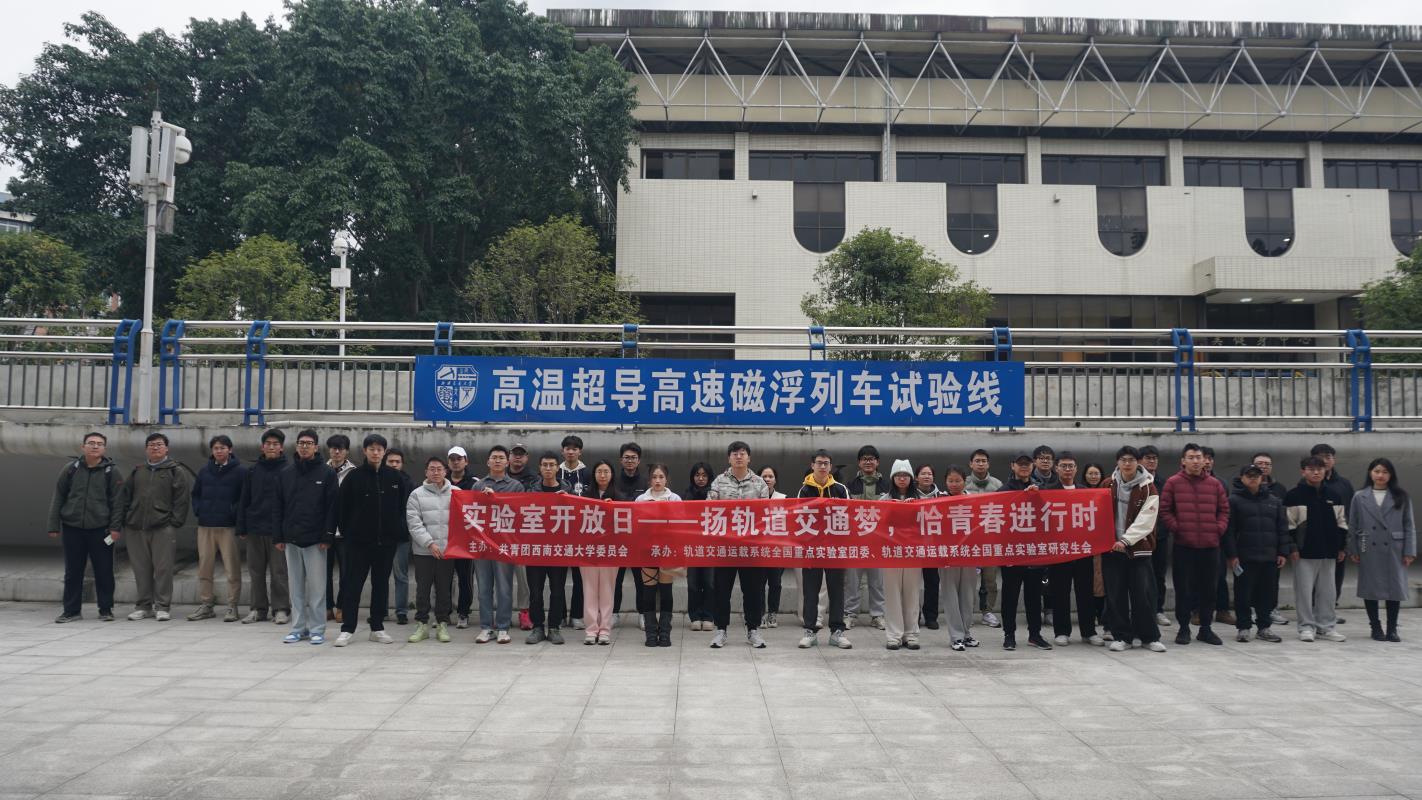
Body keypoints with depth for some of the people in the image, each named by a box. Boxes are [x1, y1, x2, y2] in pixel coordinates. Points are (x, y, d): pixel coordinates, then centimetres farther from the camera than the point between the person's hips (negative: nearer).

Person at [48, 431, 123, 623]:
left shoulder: (111, 471, 1)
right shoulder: (71, 469, 6)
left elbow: (117, 501, -1)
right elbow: (58, 498, 8)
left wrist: (115, 527, -9)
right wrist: (54, 526, 3)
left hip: (100, 530, -2)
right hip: (72, 528, 2)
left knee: (104, 571, 2)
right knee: (73, 572, 7)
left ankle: (106, 609, 13)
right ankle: (72, 610, 17)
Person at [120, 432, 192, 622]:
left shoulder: (176, 471, 4)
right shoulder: (137, 471, 17)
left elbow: (182, 498, -2)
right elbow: (126, 497, 18)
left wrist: (175, 521, -9)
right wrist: (126, 520, 8)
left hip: (163, 528, -4)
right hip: (136, 528, 4)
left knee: (163, 568, -5)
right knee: (141, 569, 7)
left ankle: (162, 606, 2)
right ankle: (144, 605, 16)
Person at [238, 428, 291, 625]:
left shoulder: (287, 471, -2)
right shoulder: (253, 470, 9)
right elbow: (244, 500, 10)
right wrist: (241, 528, 4)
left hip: (278, 529, -4)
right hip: (255, 528, 4)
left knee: (279, 572, 0)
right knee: (256, 571, 9)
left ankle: (280, 609, 8)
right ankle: (257, 608, 17)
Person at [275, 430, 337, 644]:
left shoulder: (327, 474, 0)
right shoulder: (286, 474, 12)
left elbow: (332, 506, -5)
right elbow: (279, 508, 12)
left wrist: (328, 536, -11)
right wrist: (277, 537, 5)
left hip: (316, 540, -4)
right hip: (291, 539, 4)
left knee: (317, 586, -1)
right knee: (296, 586, 8)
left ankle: (317, 629, 5)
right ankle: (298, 628, 14)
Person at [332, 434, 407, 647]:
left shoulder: (395, 478, 3)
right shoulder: (354, 477, -2)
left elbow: (403, 507, 7)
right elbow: (342, 507, 1)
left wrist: (400, 533, 1)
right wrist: (347, 532, -1)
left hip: (387, 541, 2)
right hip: (358, 540, -2)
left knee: (381, 583, 9)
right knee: (353, 583, 0)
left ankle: (377, 628, 17)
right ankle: (347, 629, 5)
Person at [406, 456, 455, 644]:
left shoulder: (456, 493, 7)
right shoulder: (417, 495, 4)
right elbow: (414, 523, -4)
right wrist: (429, 543, -12)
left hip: (448, 550, 1)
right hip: (423, 551, -1)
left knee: (444, 589, 6)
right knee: (423, 589, 5)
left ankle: (442, 624, 15)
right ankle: (422, 624, 14)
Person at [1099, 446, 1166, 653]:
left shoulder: (1148, 488, -4)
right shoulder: (1107, 485, 6)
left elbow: (1145, 521, -11)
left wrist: (1126, 540, -21)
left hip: (1139, 548, -2)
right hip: (1112, 548, 2)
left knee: (1143, 595, -1)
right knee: (1116, 595, 3)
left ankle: (1150, 637, 11)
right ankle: (1121, 637, 12)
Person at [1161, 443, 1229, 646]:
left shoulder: (1215, 484, 8)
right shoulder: (1173, 483, -1)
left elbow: (1224, 509, 13)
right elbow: (1165, 510, 0)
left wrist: (1219, 528, 0)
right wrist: (1176, 527, -9)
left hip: (1210, 545, 3)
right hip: (1183, 545, -3)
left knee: (1208, 588, 9)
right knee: (1183, 588, 2)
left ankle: (1206, 628, 20)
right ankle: (1183, 628, 13)